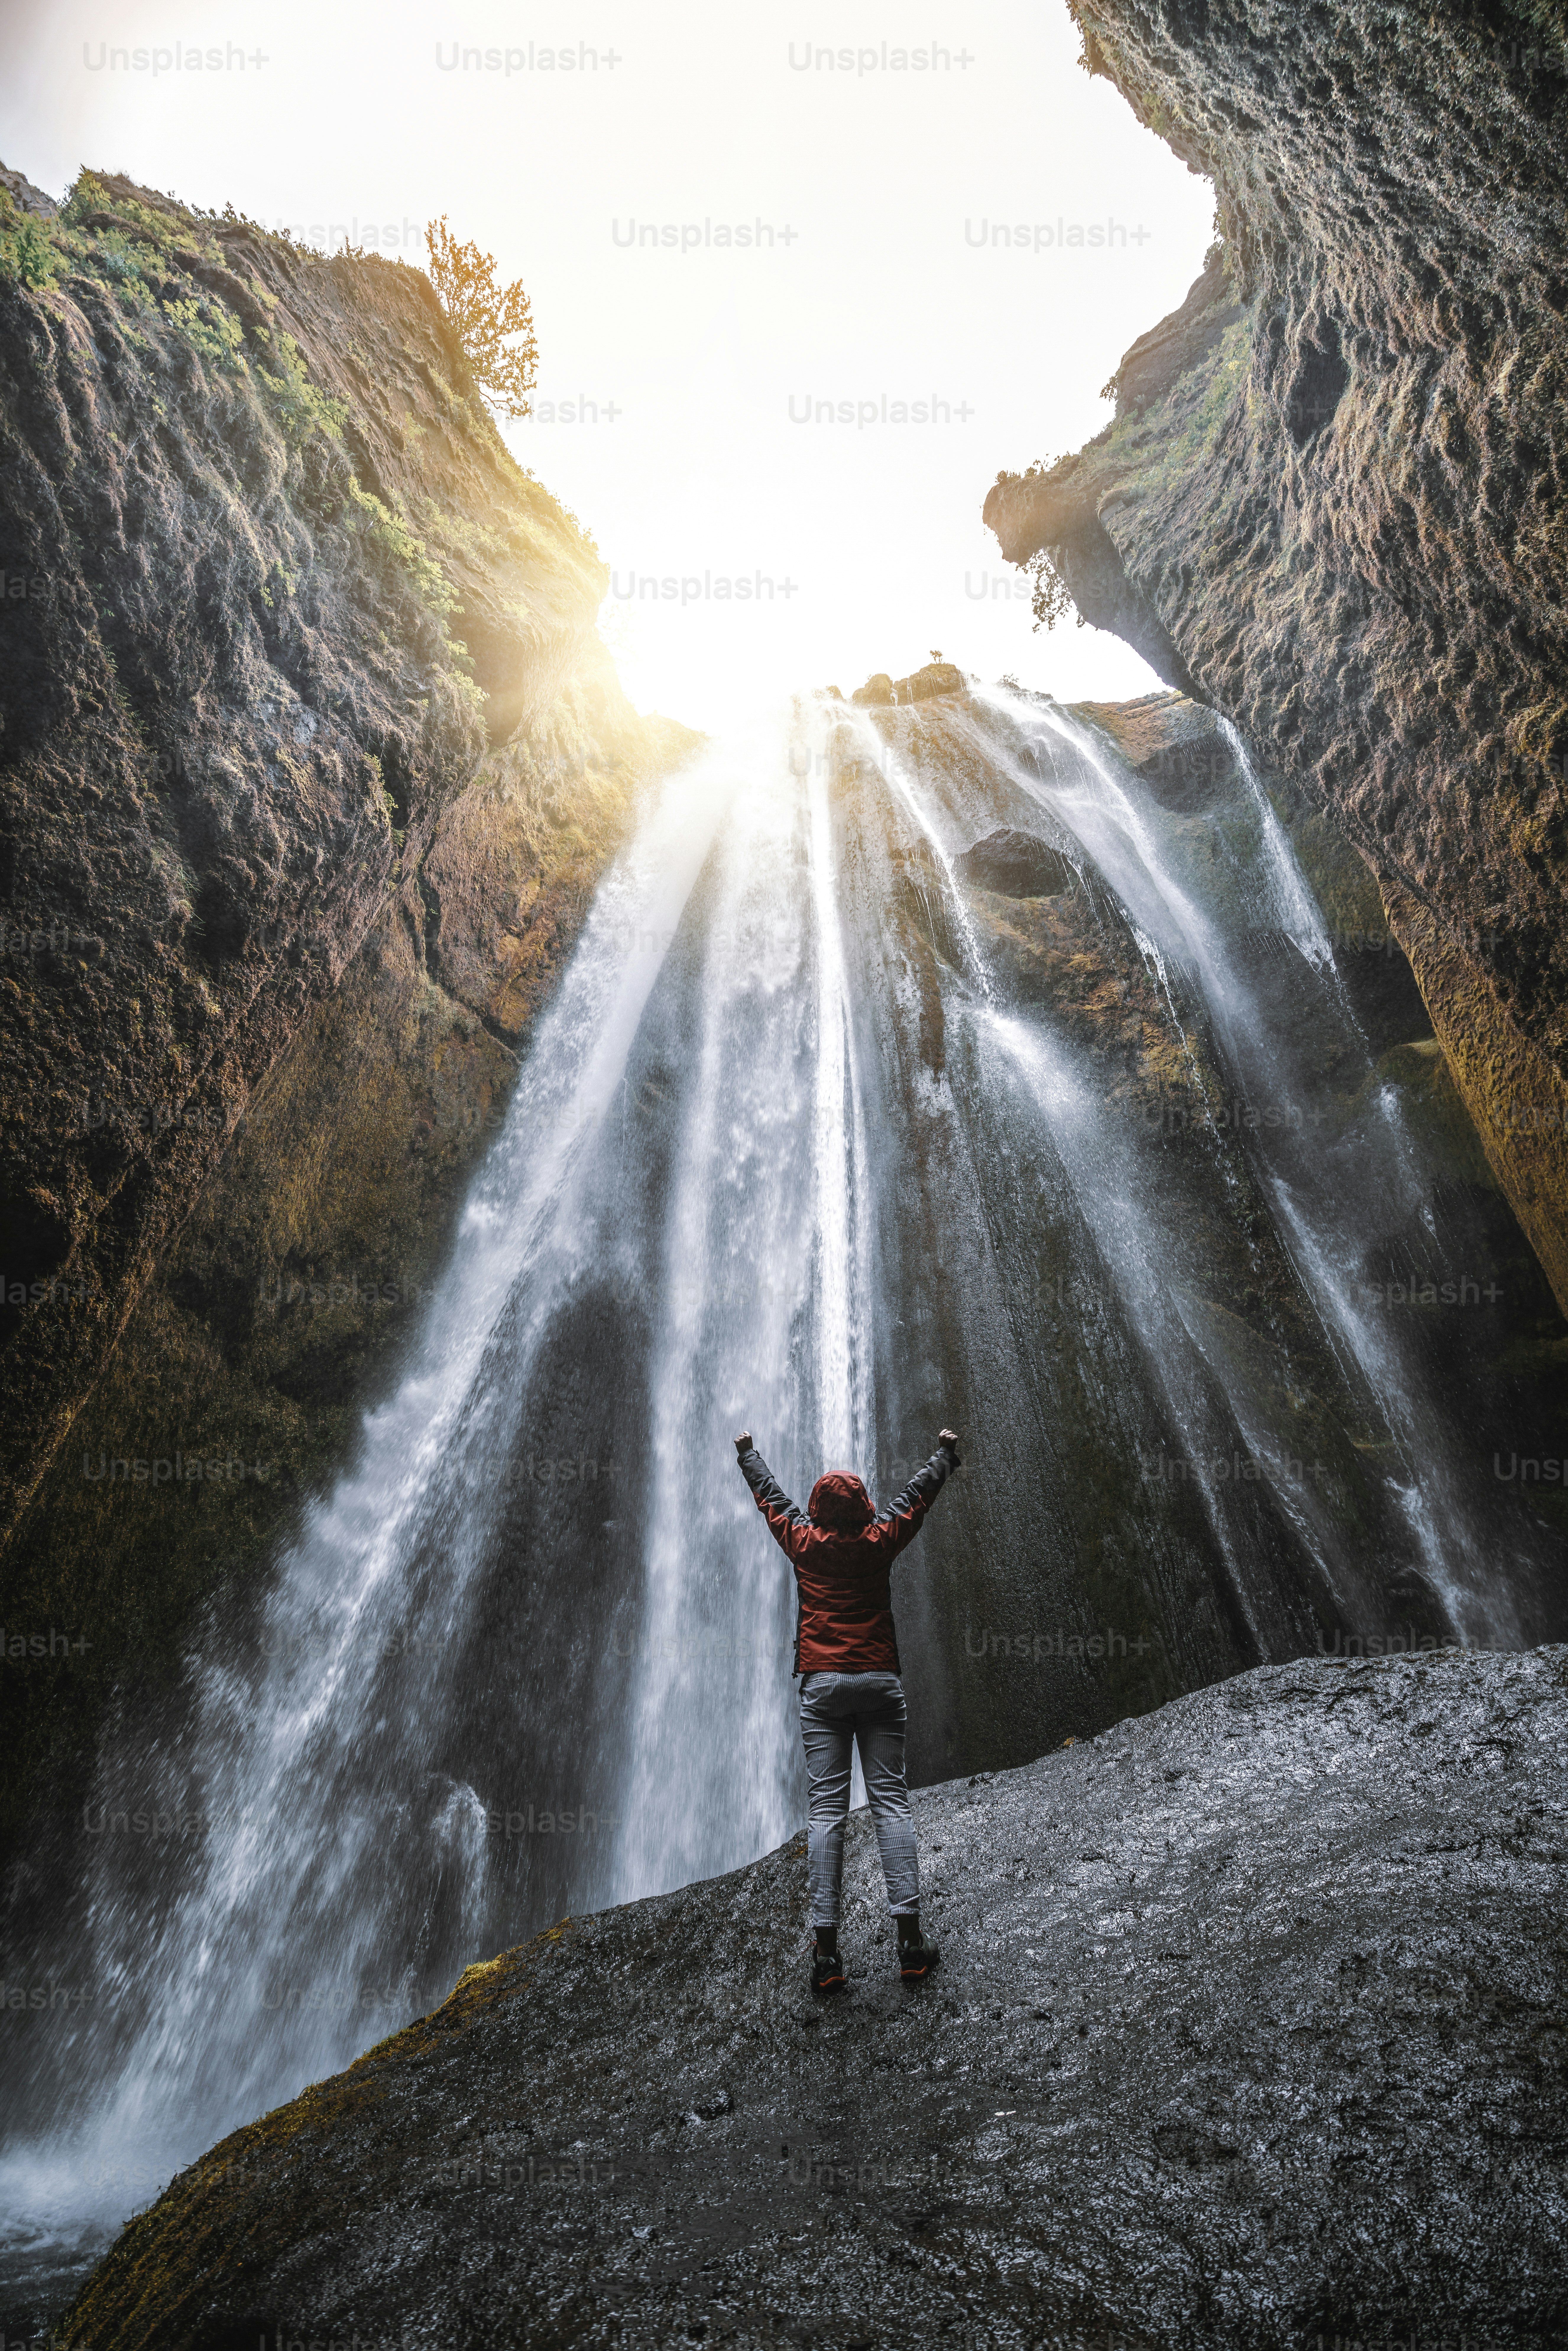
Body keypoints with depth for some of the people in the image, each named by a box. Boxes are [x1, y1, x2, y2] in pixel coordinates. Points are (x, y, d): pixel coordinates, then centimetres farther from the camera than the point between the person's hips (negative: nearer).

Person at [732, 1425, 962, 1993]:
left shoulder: (803, 1543, 2)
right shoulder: (880, 1541, 1)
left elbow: (770, 1496, 18)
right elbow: (919, 1492, 15)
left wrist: (747, 1452, 35)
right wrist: (945, 1453, 32)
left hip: (822, 1685, 0)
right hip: (880, 1683, 0)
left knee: (825, 1808, -3)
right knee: (891, 1801, 1)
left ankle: (826, 1951, -5)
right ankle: (910, 1939, -4)